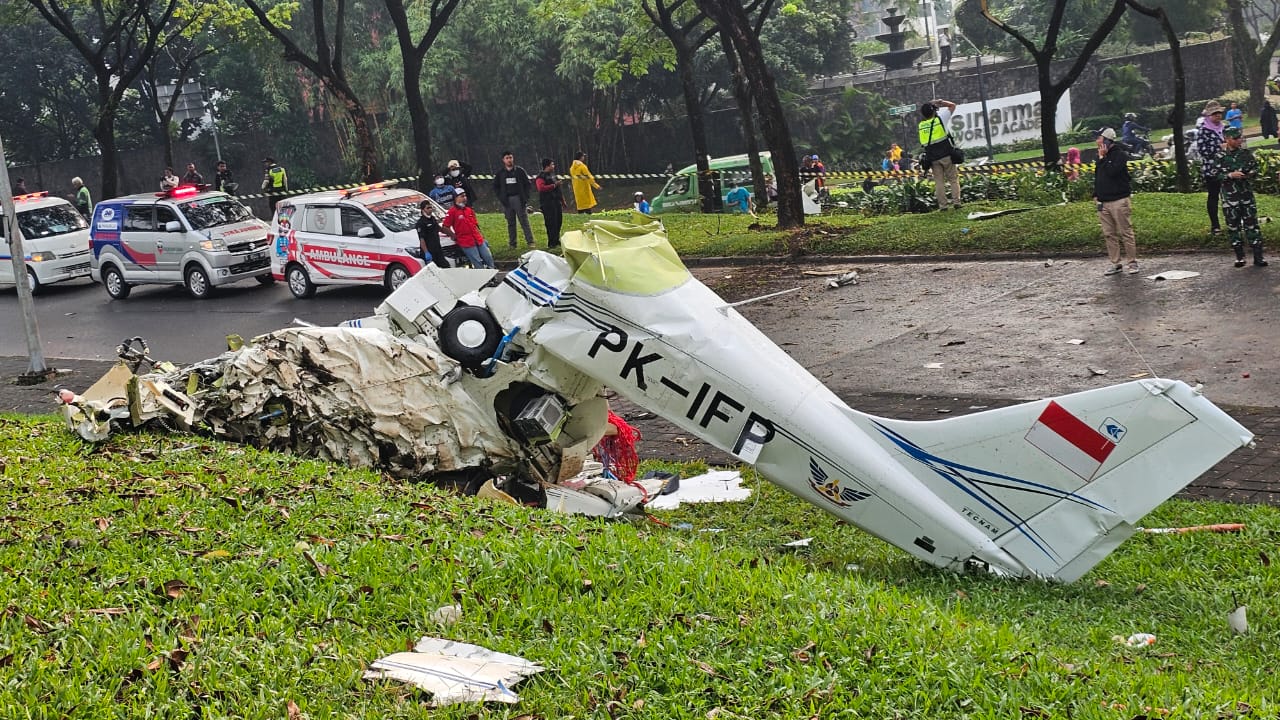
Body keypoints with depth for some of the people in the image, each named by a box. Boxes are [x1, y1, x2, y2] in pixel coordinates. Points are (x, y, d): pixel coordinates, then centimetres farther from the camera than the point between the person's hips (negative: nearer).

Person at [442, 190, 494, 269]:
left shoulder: (469, 209, 14)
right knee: (478, 263, -7)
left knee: (488, 258, 8)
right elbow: (445, 227, -9)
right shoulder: (452, 211, -7)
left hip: (478, 239, 7)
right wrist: (454, 236, -2)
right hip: (466, 242, -7)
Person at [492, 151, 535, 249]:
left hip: (519, 199, -2)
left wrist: (525, 197, -3)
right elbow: (495, 187, 13)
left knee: (524, 221, -4)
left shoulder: (520, 170, 4)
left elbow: (527, 184, 7)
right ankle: (512, 243, 9)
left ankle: (530, 242, -5)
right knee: (510, 223, 6)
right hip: (507, 201, 2)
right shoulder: (499, 173, 7)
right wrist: (500, 198, 1)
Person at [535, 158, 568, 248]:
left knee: (559, 221, 9)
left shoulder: (553, 175, 21)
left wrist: (563, 201, 27)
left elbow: (559, 190, 26)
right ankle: (551, 243, -6)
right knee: (551, 223, -10)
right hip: (548, 204, -9)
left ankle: (556, 240, 20)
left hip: (557, 202, 9)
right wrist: (554, 185, -23)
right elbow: (541, 188, -26)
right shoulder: (541, 177, -8)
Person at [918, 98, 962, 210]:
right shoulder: (940, 119, -1)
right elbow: (952, 105, 9)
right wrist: (940, 102, 14)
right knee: (953, 179, 4)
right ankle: (956, 202, -3)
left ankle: (942, 205, 0)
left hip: (933, 158, 3)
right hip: (946, 155, -3)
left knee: (939, 182, 5)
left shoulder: (920, 126, 6)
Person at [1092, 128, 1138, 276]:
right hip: (1103, 202, 8)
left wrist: (1103, 158, -13)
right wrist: (1096, 194, 17)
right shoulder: (1102, 156, 15)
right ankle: (1116, 264, 13)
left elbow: (1112, 171, -22)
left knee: (1125, 233, -3)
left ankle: (1132, 262, 3)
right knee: (1109, 234, 8)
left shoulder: (1120, 154, -8)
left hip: (1119, 201, -8)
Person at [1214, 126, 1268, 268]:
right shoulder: (1220, 157, -3)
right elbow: (1216, 174, -6)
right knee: (1233, 226, 4)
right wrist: (1230, 175, -20)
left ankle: (1258, 257, 3)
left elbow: (1255, 168, 10)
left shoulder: (1246, 153, 4)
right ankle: (1239, 257, 15)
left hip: (1247, 194, 1)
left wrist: (1249, 174, -12)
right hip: (1229, 196, -1)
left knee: (1252, 224, 0)